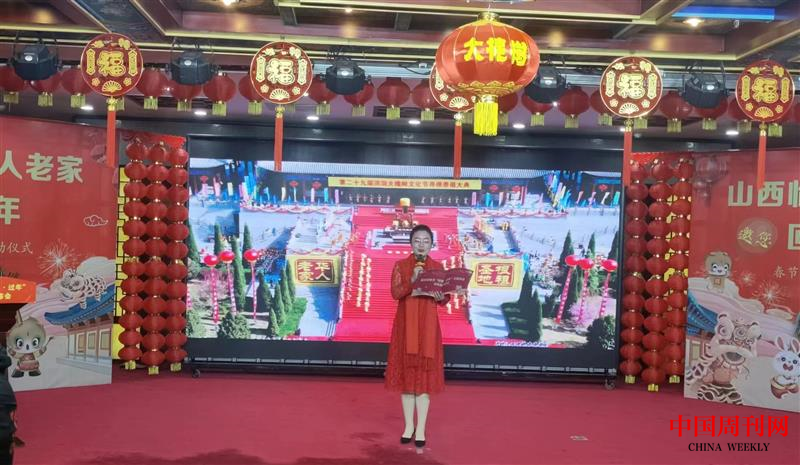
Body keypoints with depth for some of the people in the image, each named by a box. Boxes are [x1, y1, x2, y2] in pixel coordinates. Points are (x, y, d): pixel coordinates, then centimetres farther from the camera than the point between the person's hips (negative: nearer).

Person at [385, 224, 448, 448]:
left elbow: (445, 298, 7)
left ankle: (421, 428, 8)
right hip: (405, 325, 0)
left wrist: (440, 297, -16)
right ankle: (409, 425, 17)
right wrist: (412, 281, -26)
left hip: (428, 326, 0)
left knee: (425, 374, 1)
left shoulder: (438, 267, 5)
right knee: (407, 373, 4)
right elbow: (395, 293, -11)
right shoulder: (400, 265, 1)